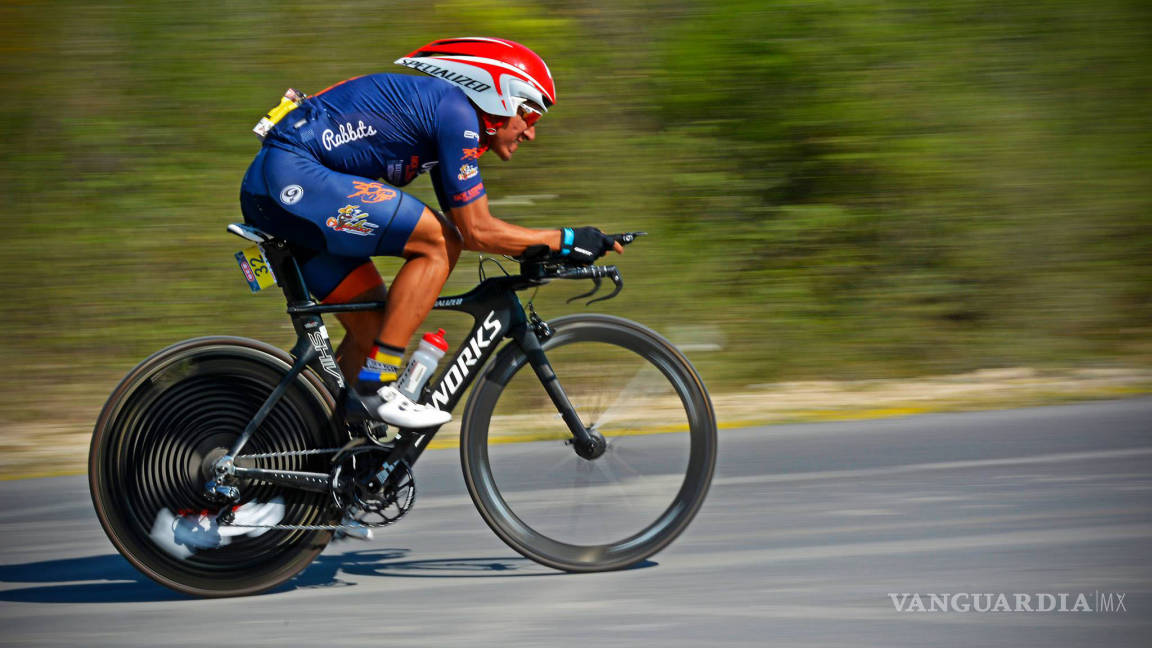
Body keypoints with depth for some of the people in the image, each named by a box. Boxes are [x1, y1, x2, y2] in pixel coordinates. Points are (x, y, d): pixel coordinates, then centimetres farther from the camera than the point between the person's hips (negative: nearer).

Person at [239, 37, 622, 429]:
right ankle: (377, 385, -13)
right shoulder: (456, 109, -9)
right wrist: (565, 240, -5)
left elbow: (466, 226, 25)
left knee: (374, 328, 11)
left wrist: (535, 253, 15)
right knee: (438, 243, -13)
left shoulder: (441, 110, 20)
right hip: (293, 175, -10)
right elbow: (476, 231, -12)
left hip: (271, 195, 10)